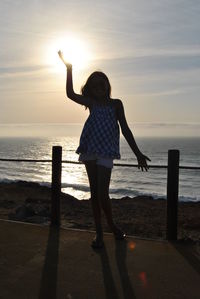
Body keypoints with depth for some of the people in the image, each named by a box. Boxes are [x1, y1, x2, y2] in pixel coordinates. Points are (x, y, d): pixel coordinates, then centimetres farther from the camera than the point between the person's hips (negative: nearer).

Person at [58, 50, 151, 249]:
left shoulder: (115, 104, 6)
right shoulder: (91, 103, 13)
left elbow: (125, 130, 4)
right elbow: (70, 94, 4)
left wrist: (138, 154, -1)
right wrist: (69, 69, 1)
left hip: (106, 152, -3)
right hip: (90, 150, 3)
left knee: (102, 194, -10)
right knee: (94, 192, 7)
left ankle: (111, 225, 17)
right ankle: (98, 232, 17)